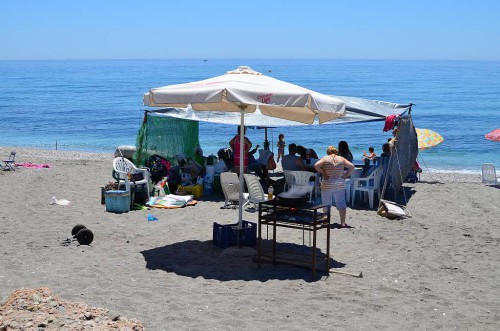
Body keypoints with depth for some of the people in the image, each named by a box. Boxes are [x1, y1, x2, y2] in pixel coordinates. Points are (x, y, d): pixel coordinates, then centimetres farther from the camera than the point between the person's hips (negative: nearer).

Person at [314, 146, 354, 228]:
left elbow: (316, 165, -14)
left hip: (327, 184, -1)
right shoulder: (341, 159, 5)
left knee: (326, 204, 8)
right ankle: (343, 222, 1)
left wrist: (323, 173, -6)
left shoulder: (325, 158, 0)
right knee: (341, 203, 4)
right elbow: (351, 166, -1)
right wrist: (345, 176, 2)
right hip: (340, 184, 1)